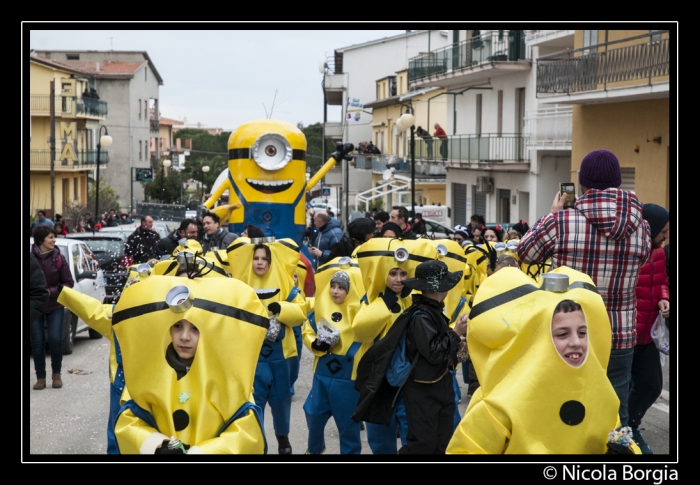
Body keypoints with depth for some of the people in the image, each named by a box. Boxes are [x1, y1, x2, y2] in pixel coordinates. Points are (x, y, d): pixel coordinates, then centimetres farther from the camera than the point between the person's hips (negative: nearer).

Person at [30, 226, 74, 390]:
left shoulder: (58, 258, -4)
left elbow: (68, 283, -2)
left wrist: (51, 292, -14)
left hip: (55, 306, 1)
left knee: (55, 340, -5)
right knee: (37, 342, 0)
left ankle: (56, 375, 13)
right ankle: (40, 378, 8)